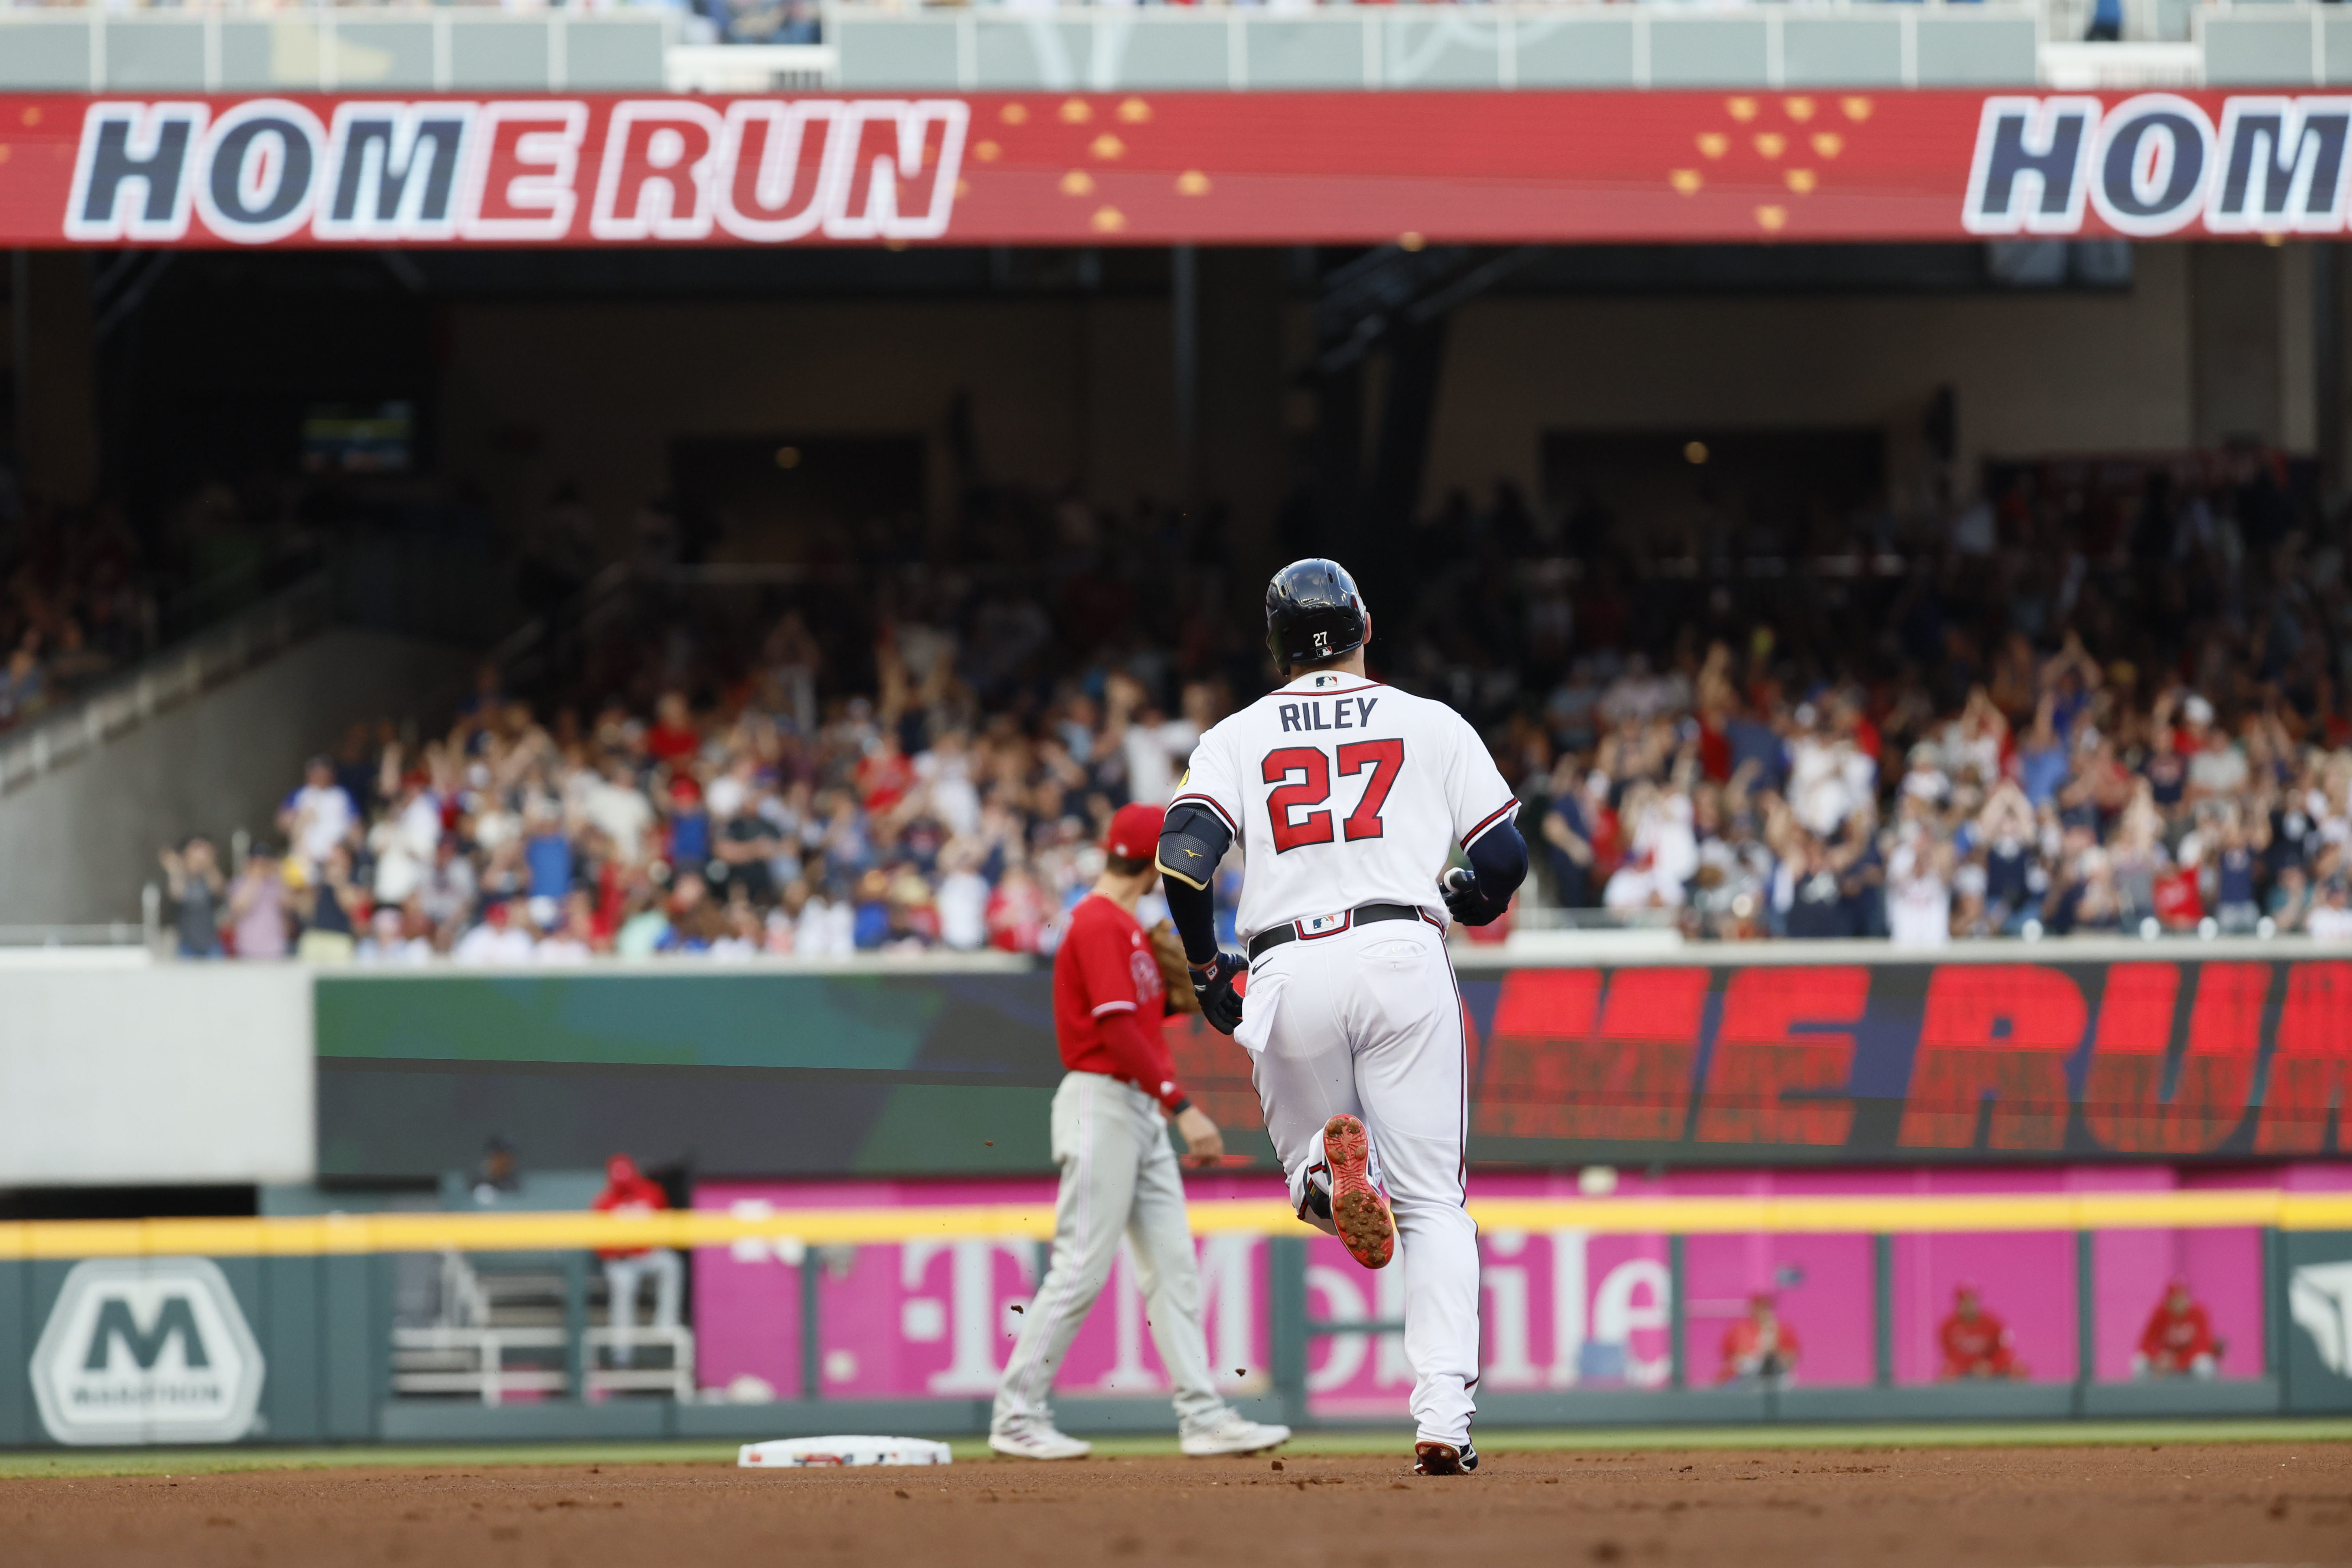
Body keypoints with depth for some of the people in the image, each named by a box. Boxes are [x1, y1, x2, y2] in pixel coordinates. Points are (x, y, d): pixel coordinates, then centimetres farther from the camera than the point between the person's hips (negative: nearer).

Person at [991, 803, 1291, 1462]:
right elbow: (1119, 1031, -22)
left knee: (1174, 1269, 5)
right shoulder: (1100, 924, -13)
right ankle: (1018, 1418, -3)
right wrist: (1183, 1106, -25)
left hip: (1141, 1110, 10)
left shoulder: (1125, 925, 18)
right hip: (1101, 1104, -10)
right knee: (1081, 1270, -9)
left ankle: (1203, 1417, 3)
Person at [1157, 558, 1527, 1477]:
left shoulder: (1236, 737, 13)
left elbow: (1183, 858, -3)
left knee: (1305, 1168, 20)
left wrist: (1206, 970, 11)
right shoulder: (1432, 724, 12)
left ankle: (1335, 1169, -20)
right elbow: (1504, 859, 7)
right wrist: (1468, 901, 30)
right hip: (1402, 953, -1)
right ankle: (1442, 1417, -13)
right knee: (1432, 1201, 3)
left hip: (1288, 974, 1)